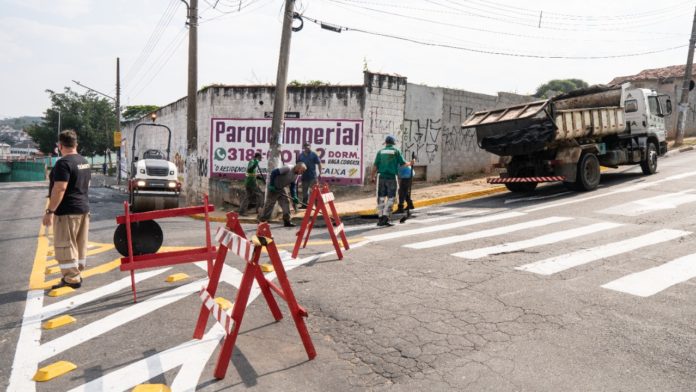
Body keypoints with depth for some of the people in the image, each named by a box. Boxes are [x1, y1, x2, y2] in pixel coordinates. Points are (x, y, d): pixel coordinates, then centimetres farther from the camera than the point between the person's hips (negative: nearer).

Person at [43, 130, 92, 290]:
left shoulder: (63, 163, -17)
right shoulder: (84, 162, 11)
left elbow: (60, 189, -23)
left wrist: (50, 211, -20)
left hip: (67, 211, -9)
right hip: (83, 208, 9)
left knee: (65, 246, -2)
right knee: (79, 245, 13)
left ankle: (71, 279, 0)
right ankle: (76, 274, 22)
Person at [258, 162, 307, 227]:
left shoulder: (296, 175, 2)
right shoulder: (288, 168, -25)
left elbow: (292, 186, 7)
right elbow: (274, 172, -26)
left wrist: (294, 197, -6)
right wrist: (271, 185, -24)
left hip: (280, 188, 8)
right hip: (273, 187, -8)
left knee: (285, 203, 3)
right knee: (269, 204, -5)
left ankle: (287, 221, 8)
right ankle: (261, 221, 4)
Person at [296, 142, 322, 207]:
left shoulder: (313, 154, -4)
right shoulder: (300, 155, 6)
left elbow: (319, 164, -3)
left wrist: (320, 173, -8)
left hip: (312, 176, -4)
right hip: (304, 176, 4)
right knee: (304, 191, 14)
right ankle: (304, 204, 26)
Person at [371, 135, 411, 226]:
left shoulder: (380, 152, 6)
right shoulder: (396, 151, 0)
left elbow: (375, 166, 2)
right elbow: (403, 163, 1)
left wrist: (373, 177, 12)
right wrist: (410, 163, 22)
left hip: (382, 177, 3)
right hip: (391, 178, -3)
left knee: (381, 198, 9)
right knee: (390, 198, 3)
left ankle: (381, 218, 11)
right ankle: (385, 216, -6)